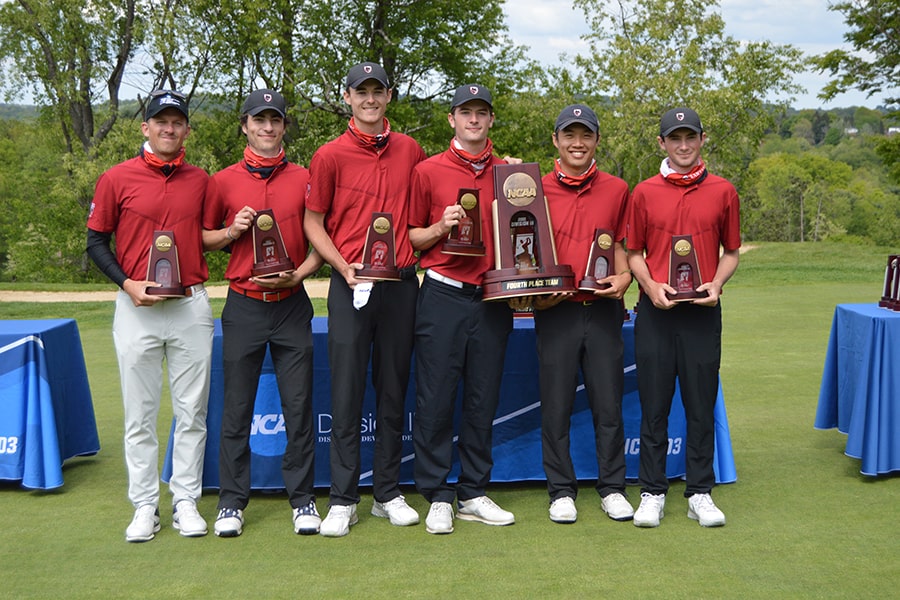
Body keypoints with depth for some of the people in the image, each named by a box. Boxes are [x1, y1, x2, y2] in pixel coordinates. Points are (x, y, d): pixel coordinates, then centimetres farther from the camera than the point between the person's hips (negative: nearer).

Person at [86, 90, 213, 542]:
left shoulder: (201, 181, 9)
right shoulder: (117, 179, 1)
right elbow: (96, 240, 4)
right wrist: (127, 284, -9)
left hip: (191, 306, 2)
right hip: (136, 308, -2)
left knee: (192, 412, 5)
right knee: (140, 414, 4)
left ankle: (186, 502, 17)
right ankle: (144, 506, 15)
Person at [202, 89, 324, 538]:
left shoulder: (305, 180, 5)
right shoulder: (224, 181, 6)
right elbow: (204, 238, 12)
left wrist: (298, 273, -9)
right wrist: (232, 232, -7)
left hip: (292, 304, 0)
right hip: (244, 306, 0)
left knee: (299, 407, 2)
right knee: (237, 408, 4)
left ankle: (302, 499, 13)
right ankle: (232, 502, 14)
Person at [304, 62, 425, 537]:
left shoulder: (410, 150, 10)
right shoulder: (330, 155, 0)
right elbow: (313, 223, 1)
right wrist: (344, 266, -12)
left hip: (402, 282, 3)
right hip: (351, 284, -3)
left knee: (394, 390, 9)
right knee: (347, 393, -2)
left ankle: (388, 494, 20)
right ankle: (343, 500, 7)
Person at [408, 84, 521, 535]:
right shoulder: (428, 171, 4)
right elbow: (410, 236, 7)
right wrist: (440, 228, -12)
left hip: (493, 298, 3)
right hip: (443, 295, -3)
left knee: (483, 401, 8)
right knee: (435, 400, -3)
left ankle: (473, 494, 18)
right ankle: (438, 498, 8)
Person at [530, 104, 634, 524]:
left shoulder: (617, 190, 7)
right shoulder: (537, 190, 3)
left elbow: (619, 243, 15)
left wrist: (623, 276, -3)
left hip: (603, 310, 1)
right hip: (555, 311, -1)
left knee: (608, 403, 6)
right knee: (556, 405, 4)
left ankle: (612, 488, 19)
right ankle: (561, 491, 16)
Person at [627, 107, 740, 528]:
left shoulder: (723, 192, 6)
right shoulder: (644, 193, 5)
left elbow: (731, 252, 12)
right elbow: (634, 253, 9)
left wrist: (716, 283, -7)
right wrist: (651, 286, -9)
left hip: (702, 311, 0)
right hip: (655, 311, 0)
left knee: (701, 406, 5)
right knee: (653, 406, 4)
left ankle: (700, 494, 16)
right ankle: (652, 493, 13)